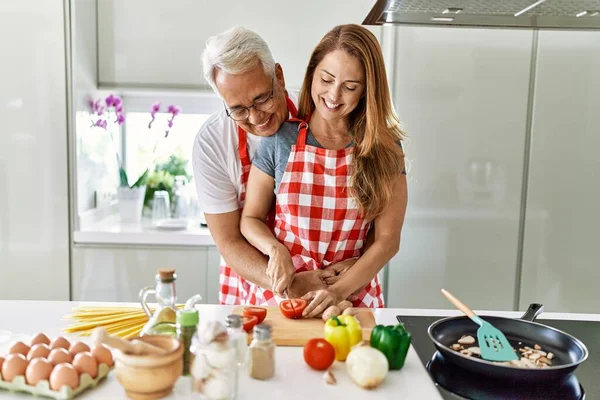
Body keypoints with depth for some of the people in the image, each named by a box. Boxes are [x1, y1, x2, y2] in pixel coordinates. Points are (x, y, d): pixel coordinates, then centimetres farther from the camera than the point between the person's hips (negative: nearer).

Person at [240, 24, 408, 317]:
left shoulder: (384, 148, -1)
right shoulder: (279, 140, -2)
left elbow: (387, 240, -3)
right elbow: (251, 218, 6)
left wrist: (339, 291, -14)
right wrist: (276, 249, -13)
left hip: (353, 295, 0)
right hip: (281, 291, 1)